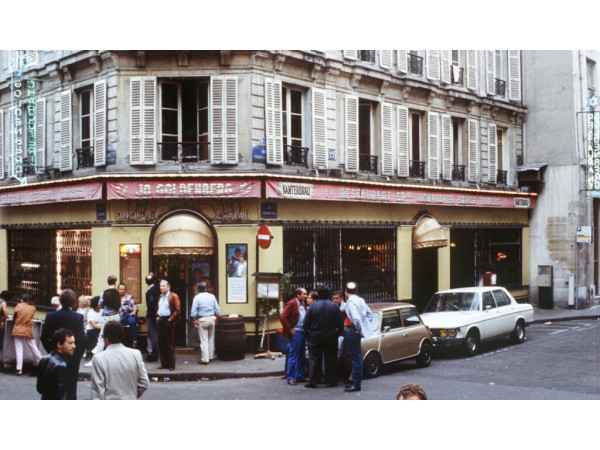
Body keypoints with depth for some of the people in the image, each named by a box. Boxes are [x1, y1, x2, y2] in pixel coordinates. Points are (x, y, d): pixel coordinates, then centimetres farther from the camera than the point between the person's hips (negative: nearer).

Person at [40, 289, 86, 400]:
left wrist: (51, 351, 11)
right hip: (73, 357, -2)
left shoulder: (50, 316, -5)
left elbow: (44, 337, -1)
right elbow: (82, 339, -14)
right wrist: (79, 355, -1)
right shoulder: (78, 317, -14)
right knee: (71, 383, 6)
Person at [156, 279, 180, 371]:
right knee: (161, 344, 8)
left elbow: (178, 310, -11)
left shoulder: (173, 296, -6)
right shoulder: (160, 296, 17)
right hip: (160, 321, 7)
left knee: (170, 344, -3)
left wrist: (171, 319, -15)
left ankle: (171, 365, 2)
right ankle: (164, 363, 16)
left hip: (168, 321, -7)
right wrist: (157, 316, 11)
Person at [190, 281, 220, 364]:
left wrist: (195, 320, 0)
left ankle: (205, 359, 1)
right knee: (211, 339, 16)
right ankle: (211, 356, 24)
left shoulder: (197, 297, -9)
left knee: (204, 340, 0)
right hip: (212, 318, 4)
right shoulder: (212, 296, 1)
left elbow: (194, 311, -11)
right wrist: (216, 317, 16)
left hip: (202, 320, -4)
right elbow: (217, 310, 4)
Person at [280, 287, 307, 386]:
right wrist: (289, 330, -16)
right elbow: (282, 317, -17)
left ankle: (299, 376, 21)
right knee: (293, 356, -4)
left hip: (303, 332, 8)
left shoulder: (302, 304, 13)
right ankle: (291, 378, 1)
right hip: (295, 333, -8)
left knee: (301, 356, 13)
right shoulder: (292, 303, -11)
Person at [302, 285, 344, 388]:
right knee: (330, 359, 9)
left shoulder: (313, 306, -7)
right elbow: (341, 323, 0)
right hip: (331, 337, 1)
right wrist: (336, 333, 12)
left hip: (315, 336, -1)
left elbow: (306, 323, -6)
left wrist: (307, 335, 6)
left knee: (314, 359, 4)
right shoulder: (334, 306, -2)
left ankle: (312, 382, 3)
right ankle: (331, 381, 11)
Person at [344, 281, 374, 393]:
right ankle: (356, 382, 26)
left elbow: (356, 318, -28)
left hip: (352, 331, -9)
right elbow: (369, 314, 16)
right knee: (357, 357, 16)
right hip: (356, 331, 9)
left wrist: (358, 329, -15)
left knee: (355, 358, -5)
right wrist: (365, 326, 15)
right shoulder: (360, 300, 10)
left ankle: (356, 384, 0)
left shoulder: (350, 302, -17)